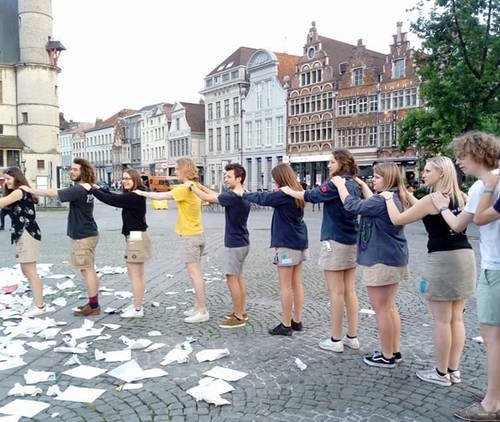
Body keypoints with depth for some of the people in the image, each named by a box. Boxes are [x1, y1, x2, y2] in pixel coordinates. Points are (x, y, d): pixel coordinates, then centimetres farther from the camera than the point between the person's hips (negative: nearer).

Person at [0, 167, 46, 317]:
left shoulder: (20, 192, -11)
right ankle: (38, 302, 21)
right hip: (23, 235, 10)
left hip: (28, 235, -10)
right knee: (26, 271, 13)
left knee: (30, 271, -6)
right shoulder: (16, 194, 20)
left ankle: (39, 306, -1)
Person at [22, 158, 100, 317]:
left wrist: (31, 190, -11)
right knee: (89, 270, 14)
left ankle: (93, 306, 0)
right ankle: (93, 303, 21)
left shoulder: (78, 190, -20)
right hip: (87, 233, 10)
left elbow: (53, 193, -23)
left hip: (83, 236, -10)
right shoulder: (86, 188, 10)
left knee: (87, 270, -5)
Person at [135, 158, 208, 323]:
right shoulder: (194, 186, 10)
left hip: (190, 236, -9)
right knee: (196, 273, 14)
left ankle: (202, 311, -1)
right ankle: (198, 306, 23)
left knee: (195, 274, -5)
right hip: (197, 234, 9)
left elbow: (160, 196, -16)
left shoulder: (184, 188, -17)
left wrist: (141, 193, -4)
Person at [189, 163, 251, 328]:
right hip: (242, 243, 10)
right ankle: (241, 312, 27)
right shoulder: (244, 196, 8)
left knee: (232, 278, -3)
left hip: (234, 244, -10)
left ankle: (238, 317, 4)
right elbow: (218, 195, 16)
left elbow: (207, 197, -17)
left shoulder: (233, 196, -22)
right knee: (238, 276, 17)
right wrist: (201, 186, 16)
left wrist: (192, 186, -3)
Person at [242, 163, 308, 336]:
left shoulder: (284, 194, -17)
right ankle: (297, 321, 21)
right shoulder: (297, 193, 10)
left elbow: (263, 198, -8)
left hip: (287, 244, -9)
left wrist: (244, 194, 8)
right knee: (296, 283, 13)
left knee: (285, 286, -1)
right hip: (299, 242, 9)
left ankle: (286, 325, 6)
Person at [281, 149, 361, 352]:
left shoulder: (335, 184, -15)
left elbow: (311, 196, -8)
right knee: (350, 291, 12)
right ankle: (352, 336, 19)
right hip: (352, 241, 8)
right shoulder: (354, 185, 9)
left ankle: (336, 340, 8)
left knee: (336, 292, -1)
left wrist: (290, 191, 8)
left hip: (335, 241, -8)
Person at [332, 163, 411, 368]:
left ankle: (387, 356, 10)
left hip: (381, 260, -10)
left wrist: (340, 184, -3)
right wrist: (362, 185, 29)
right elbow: (372, 203, 28)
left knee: (381, 309, 0)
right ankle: (395, 351, 25)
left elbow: (352, 205, -17)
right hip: (395, 259, 10)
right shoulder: (395, 198, 10)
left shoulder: (383, 200, -20)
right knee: (390, 307, 17)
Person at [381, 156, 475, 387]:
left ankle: (441, 373, 12)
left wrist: (388, 198, 9)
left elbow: (397, 219, -7)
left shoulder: (432, 199, -13)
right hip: (465, 256, 8)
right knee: (456, 318, 13)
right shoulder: (461, 197, 9)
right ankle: (453, 370, 21)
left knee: (442, 320, 2)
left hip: (442, 260, -8)